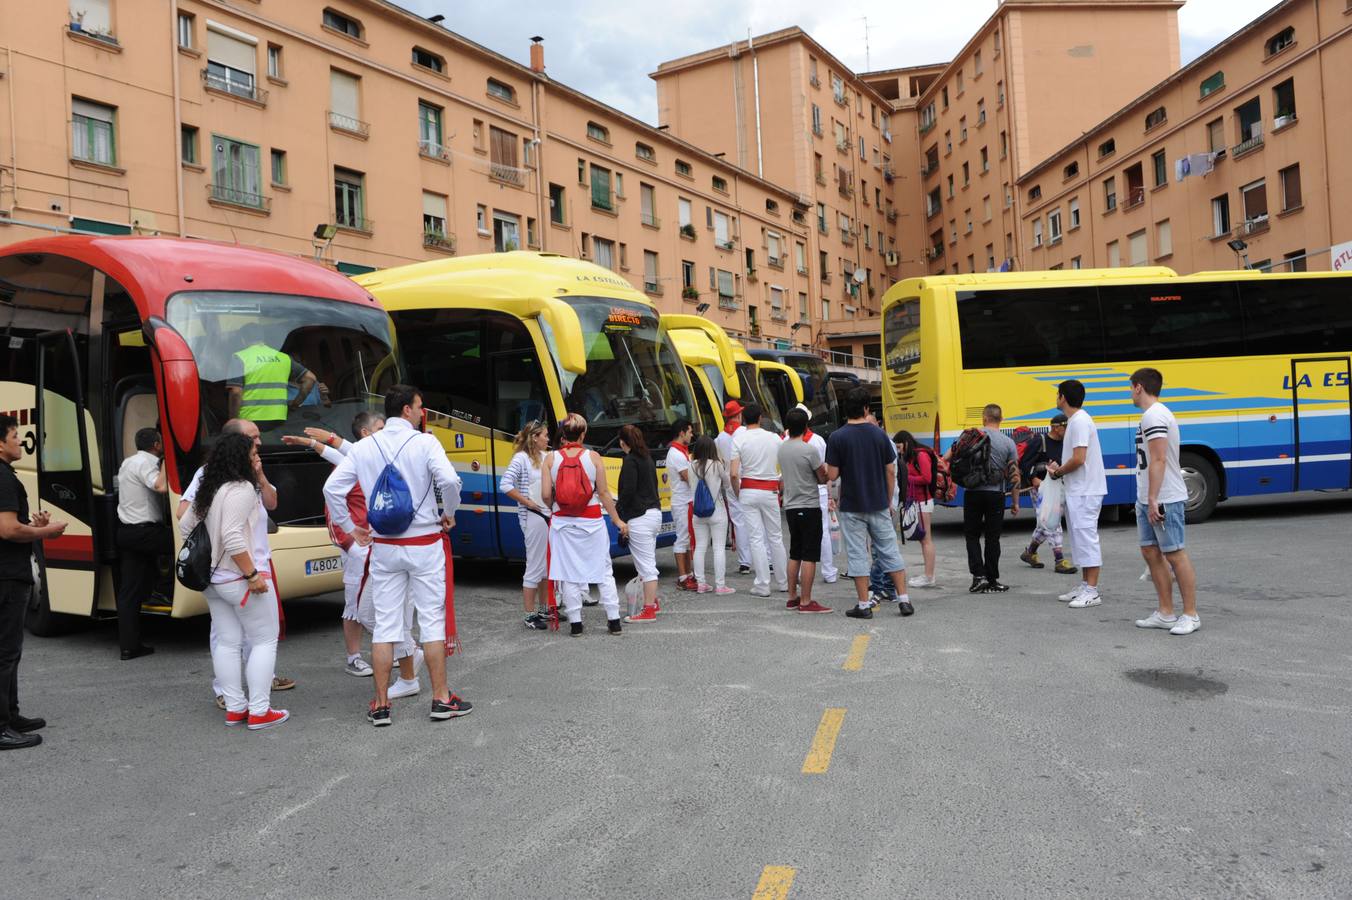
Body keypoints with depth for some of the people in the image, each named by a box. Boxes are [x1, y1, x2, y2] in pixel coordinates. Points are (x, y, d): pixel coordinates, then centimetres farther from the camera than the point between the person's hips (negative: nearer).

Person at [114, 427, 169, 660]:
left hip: (127, 532, 10)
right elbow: (161, 487, -27)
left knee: (128, 590, 7)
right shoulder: (145, 463, -11)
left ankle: (129, 645, 9)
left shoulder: (128, 462, 20)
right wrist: (165, 462, -13)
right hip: (144, 531, -10)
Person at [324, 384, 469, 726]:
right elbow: (450, 480, -23)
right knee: (433, 620, 5)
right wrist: (449, 514, -5)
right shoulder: (424, 442, -9)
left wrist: (350, 528, 10)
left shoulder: (364, 447, 3)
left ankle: (381, 705, 12)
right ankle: (441, 700, 12)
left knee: (385, 624, 8)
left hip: (383, 547, 3)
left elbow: (332, 488, -1)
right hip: (424, 544, -3)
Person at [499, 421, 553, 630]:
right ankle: (530, 615, 5)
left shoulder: (544, 457, 12)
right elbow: (505, 485, -18)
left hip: (550, 516, 8)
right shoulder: (521, 458, -10)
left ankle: (543, 610, 27)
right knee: (535, 567, -3)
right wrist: (527, 502, -16)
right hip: (533, 518, -8)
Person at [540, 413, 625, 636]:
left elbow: (546, 495, -6)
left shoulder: (551, 459, -3)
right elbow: (603, 493, -4)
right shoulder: (593, 457, -4)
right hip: (592, 521, 0)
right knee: (604, 570, 10)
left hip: (563, 523, 0)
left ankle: (575, 623, 10)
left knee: (569, 573, 8)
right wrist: (617, 520, 5)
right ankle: (614, 621, 13)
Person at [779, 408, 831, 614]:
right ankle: (806, 602, -4)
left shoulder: (782, 448, 5)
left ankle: (792, 597, 21)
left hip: (790, 506, 7)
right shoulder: (810, 450, -15)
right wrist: (824, 469, 14)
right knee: (809, 556, -4)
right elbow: (823, 478, -7)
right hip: (809, 507, -7)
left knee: (795, 554, 16)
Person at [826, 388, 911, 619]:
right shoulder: (879, 434, -1)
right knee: (890, 551, 11)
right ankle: (904, 600, 12)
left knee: (857, 555, 4)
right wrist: (888, 502, 12)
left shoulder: (837, 437, -9)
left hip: (852, 507, -2)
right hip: (878, 505, 2)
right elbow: (891, 472, 1)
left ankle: (864, 605, 6)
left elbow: (832, 475, -10)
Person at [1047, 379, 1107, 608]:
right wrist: (1060, 469, 6)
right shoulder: (1075, 420, 16)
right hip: (1078, 491, 10)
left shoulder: (1079, 421, -16)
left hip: (1085, 492, -10)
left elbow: (1078, 459, -23)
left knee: (1086, 538, -8)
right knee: (1082, 538, 14)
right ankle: (1085, 586, 21)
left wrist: (1058, 472, -8)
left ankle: (1092, 592, -5)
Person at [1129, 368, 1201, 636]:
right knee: (1151, 552, 10)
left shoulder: (1154, 415, -15)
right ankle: (1166, 613, 16)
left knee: (1174, 554, -4)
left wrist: (1153, 499, -22)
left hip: (1164, 500, -10)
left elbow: (1158, 460, -21)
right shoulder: (1153, 415, 16)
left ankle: (1191, 615, 3)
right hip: (1147, 500, 10)